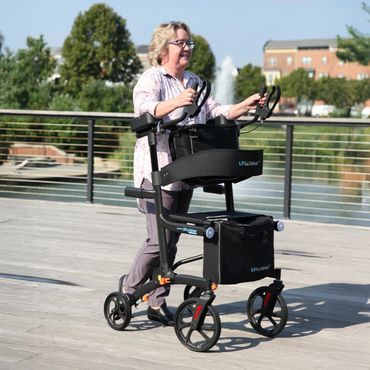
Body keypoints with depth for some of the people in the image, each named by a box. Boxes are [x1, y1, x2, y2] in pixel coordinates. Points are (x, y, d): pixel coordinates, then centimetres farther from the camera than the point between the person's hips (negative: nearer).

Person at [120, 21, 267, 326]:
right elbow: (146, 108, -27)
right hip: (157, 172, -7)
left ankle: (157, 303, 15)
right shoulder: (151, 79, -7)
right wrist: (176, 102, -47)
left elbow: (215, 112, 13)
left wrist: (245, 106, -4)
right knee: (160, 240, -10)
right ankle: (128, 288, 10)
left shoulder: (194, 82, 17)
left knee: (171, 241, 8)